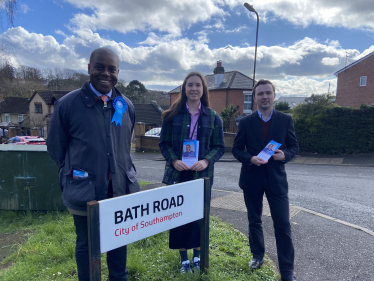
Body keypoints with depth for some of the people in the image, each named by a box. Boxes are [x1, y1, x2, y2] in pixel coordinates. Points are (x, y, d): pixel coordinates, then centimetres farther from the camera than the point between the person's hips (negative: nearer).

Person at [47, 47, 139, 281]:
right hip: (84, 190, -3)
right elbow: (56, 148, 2)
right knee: (87, 244, 14)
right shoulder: (68, 103, -8)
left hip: (121, 188, 4)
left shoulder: (127, 106, 3)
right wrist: (74, 173, 7)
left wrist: (120, 171, 12)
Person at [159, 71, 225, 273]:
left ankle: (197, 256, 32)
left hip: (201, 174, 0)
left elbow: (219, 147, 2)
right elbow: (164, 143, 2)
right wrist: (173, 160, -15)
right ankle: (183, 258, 27)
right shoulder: (172, 114, 0)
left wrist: (206, 161, -16)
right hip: (177, 173, 0)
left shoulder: (213, 117, 1)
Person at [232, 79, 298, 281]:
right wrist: (250, 158, -18)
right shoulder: (246, 122, -1)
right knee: (254, 221, 16)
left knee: (283, 224, -1)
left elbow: (294, 146, 4)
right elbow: (236, 149, 1)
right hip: (252, 178, 1)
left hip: (276, 178, -1)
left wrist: (285, 155, -18)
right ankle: (257, 255, 38)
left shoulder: (286, 120, 0)